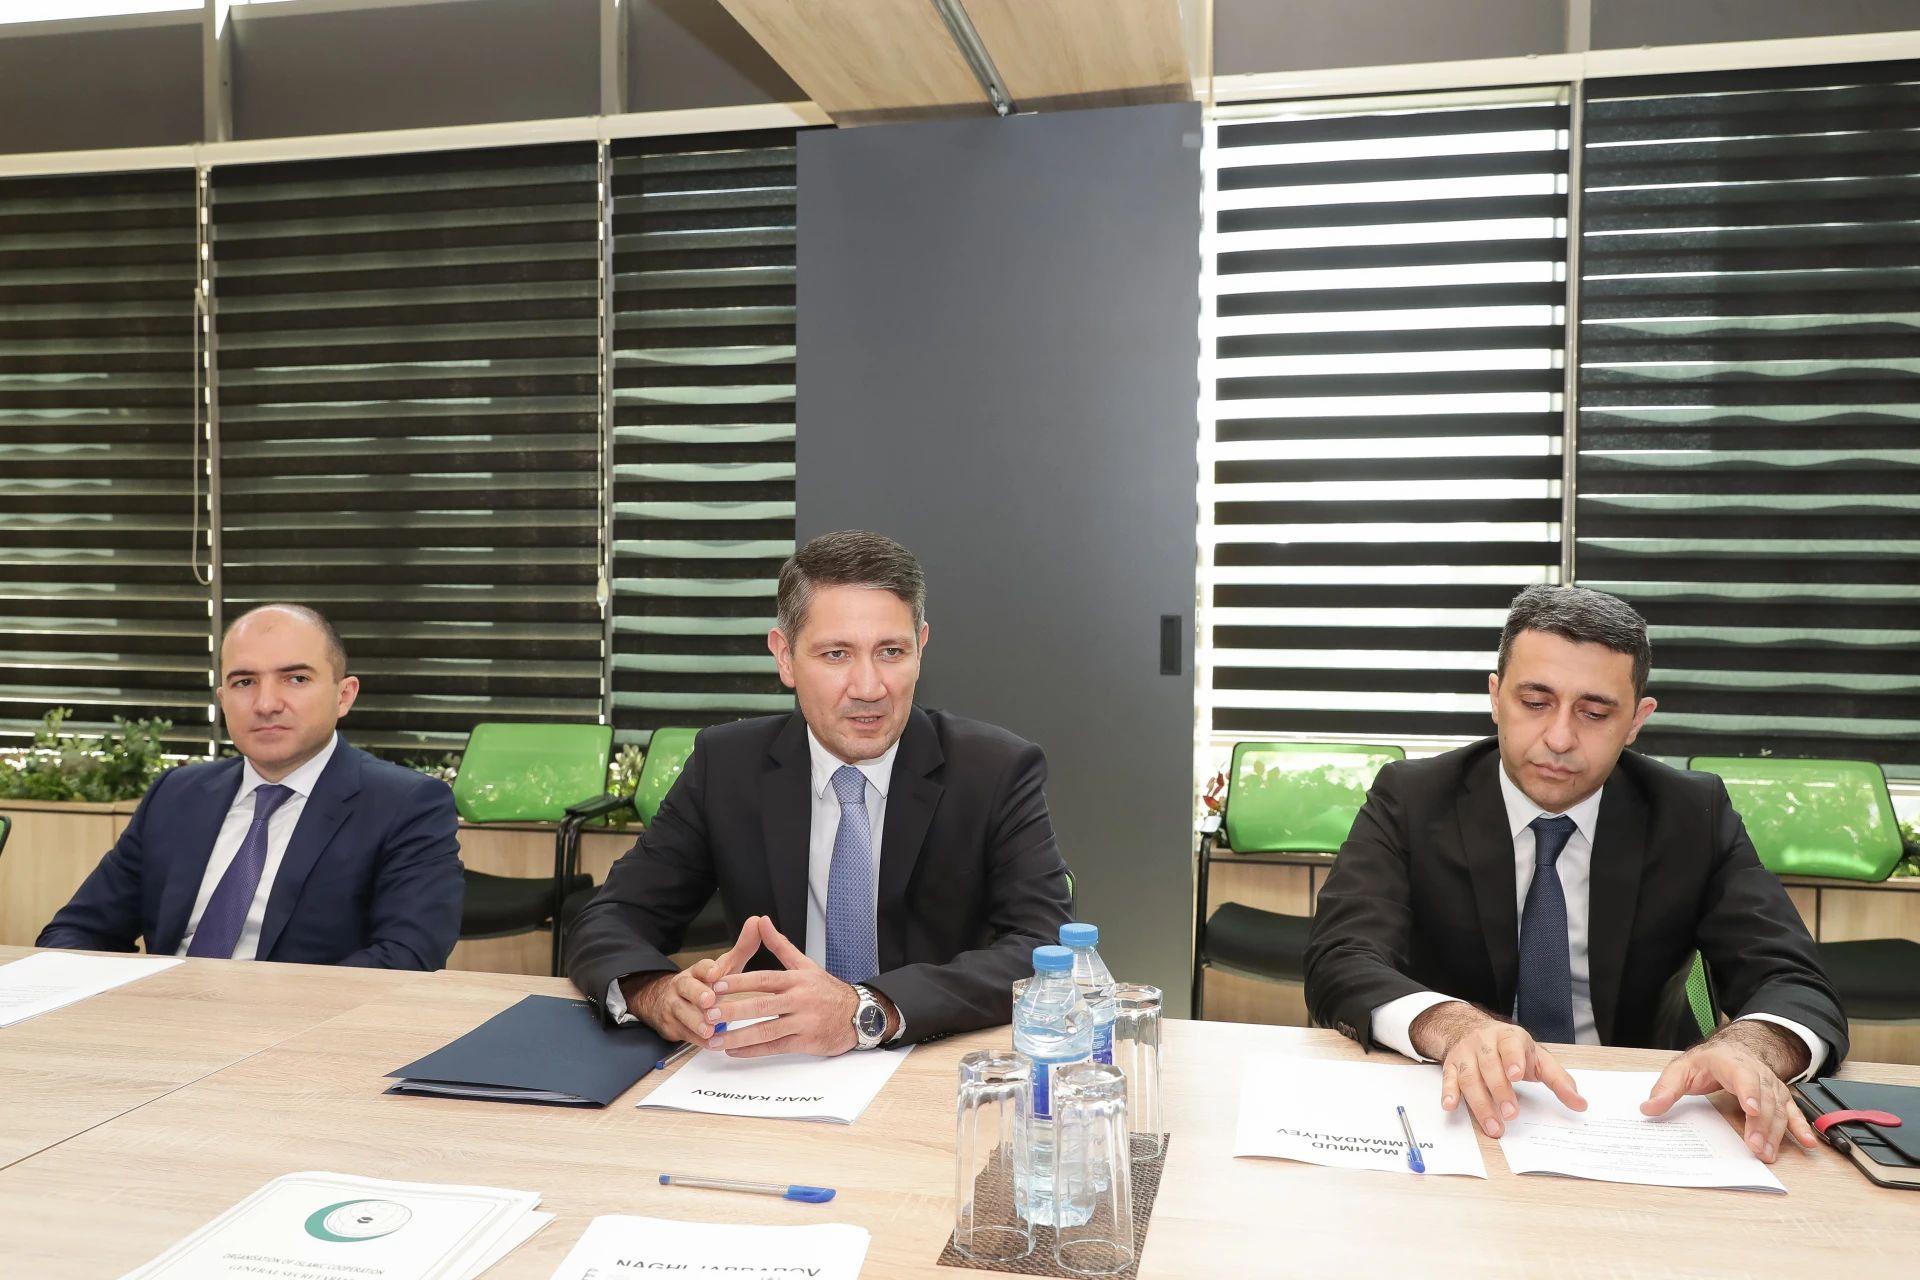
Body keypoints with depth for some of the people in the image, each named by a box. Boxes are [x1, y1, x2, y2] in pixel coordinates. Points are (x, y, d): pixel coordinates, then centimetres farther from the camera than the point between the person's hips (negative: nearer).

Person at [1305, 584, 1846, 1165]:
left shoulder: (1694, 816, 0)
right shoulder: (1410, 799, -6)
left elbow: (1796, 987, -6)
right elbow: (1340, 965, -18)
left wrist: (1746, 1048, -31)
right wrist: (1458, 1028, -39)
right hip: (1461, 1110, -3)